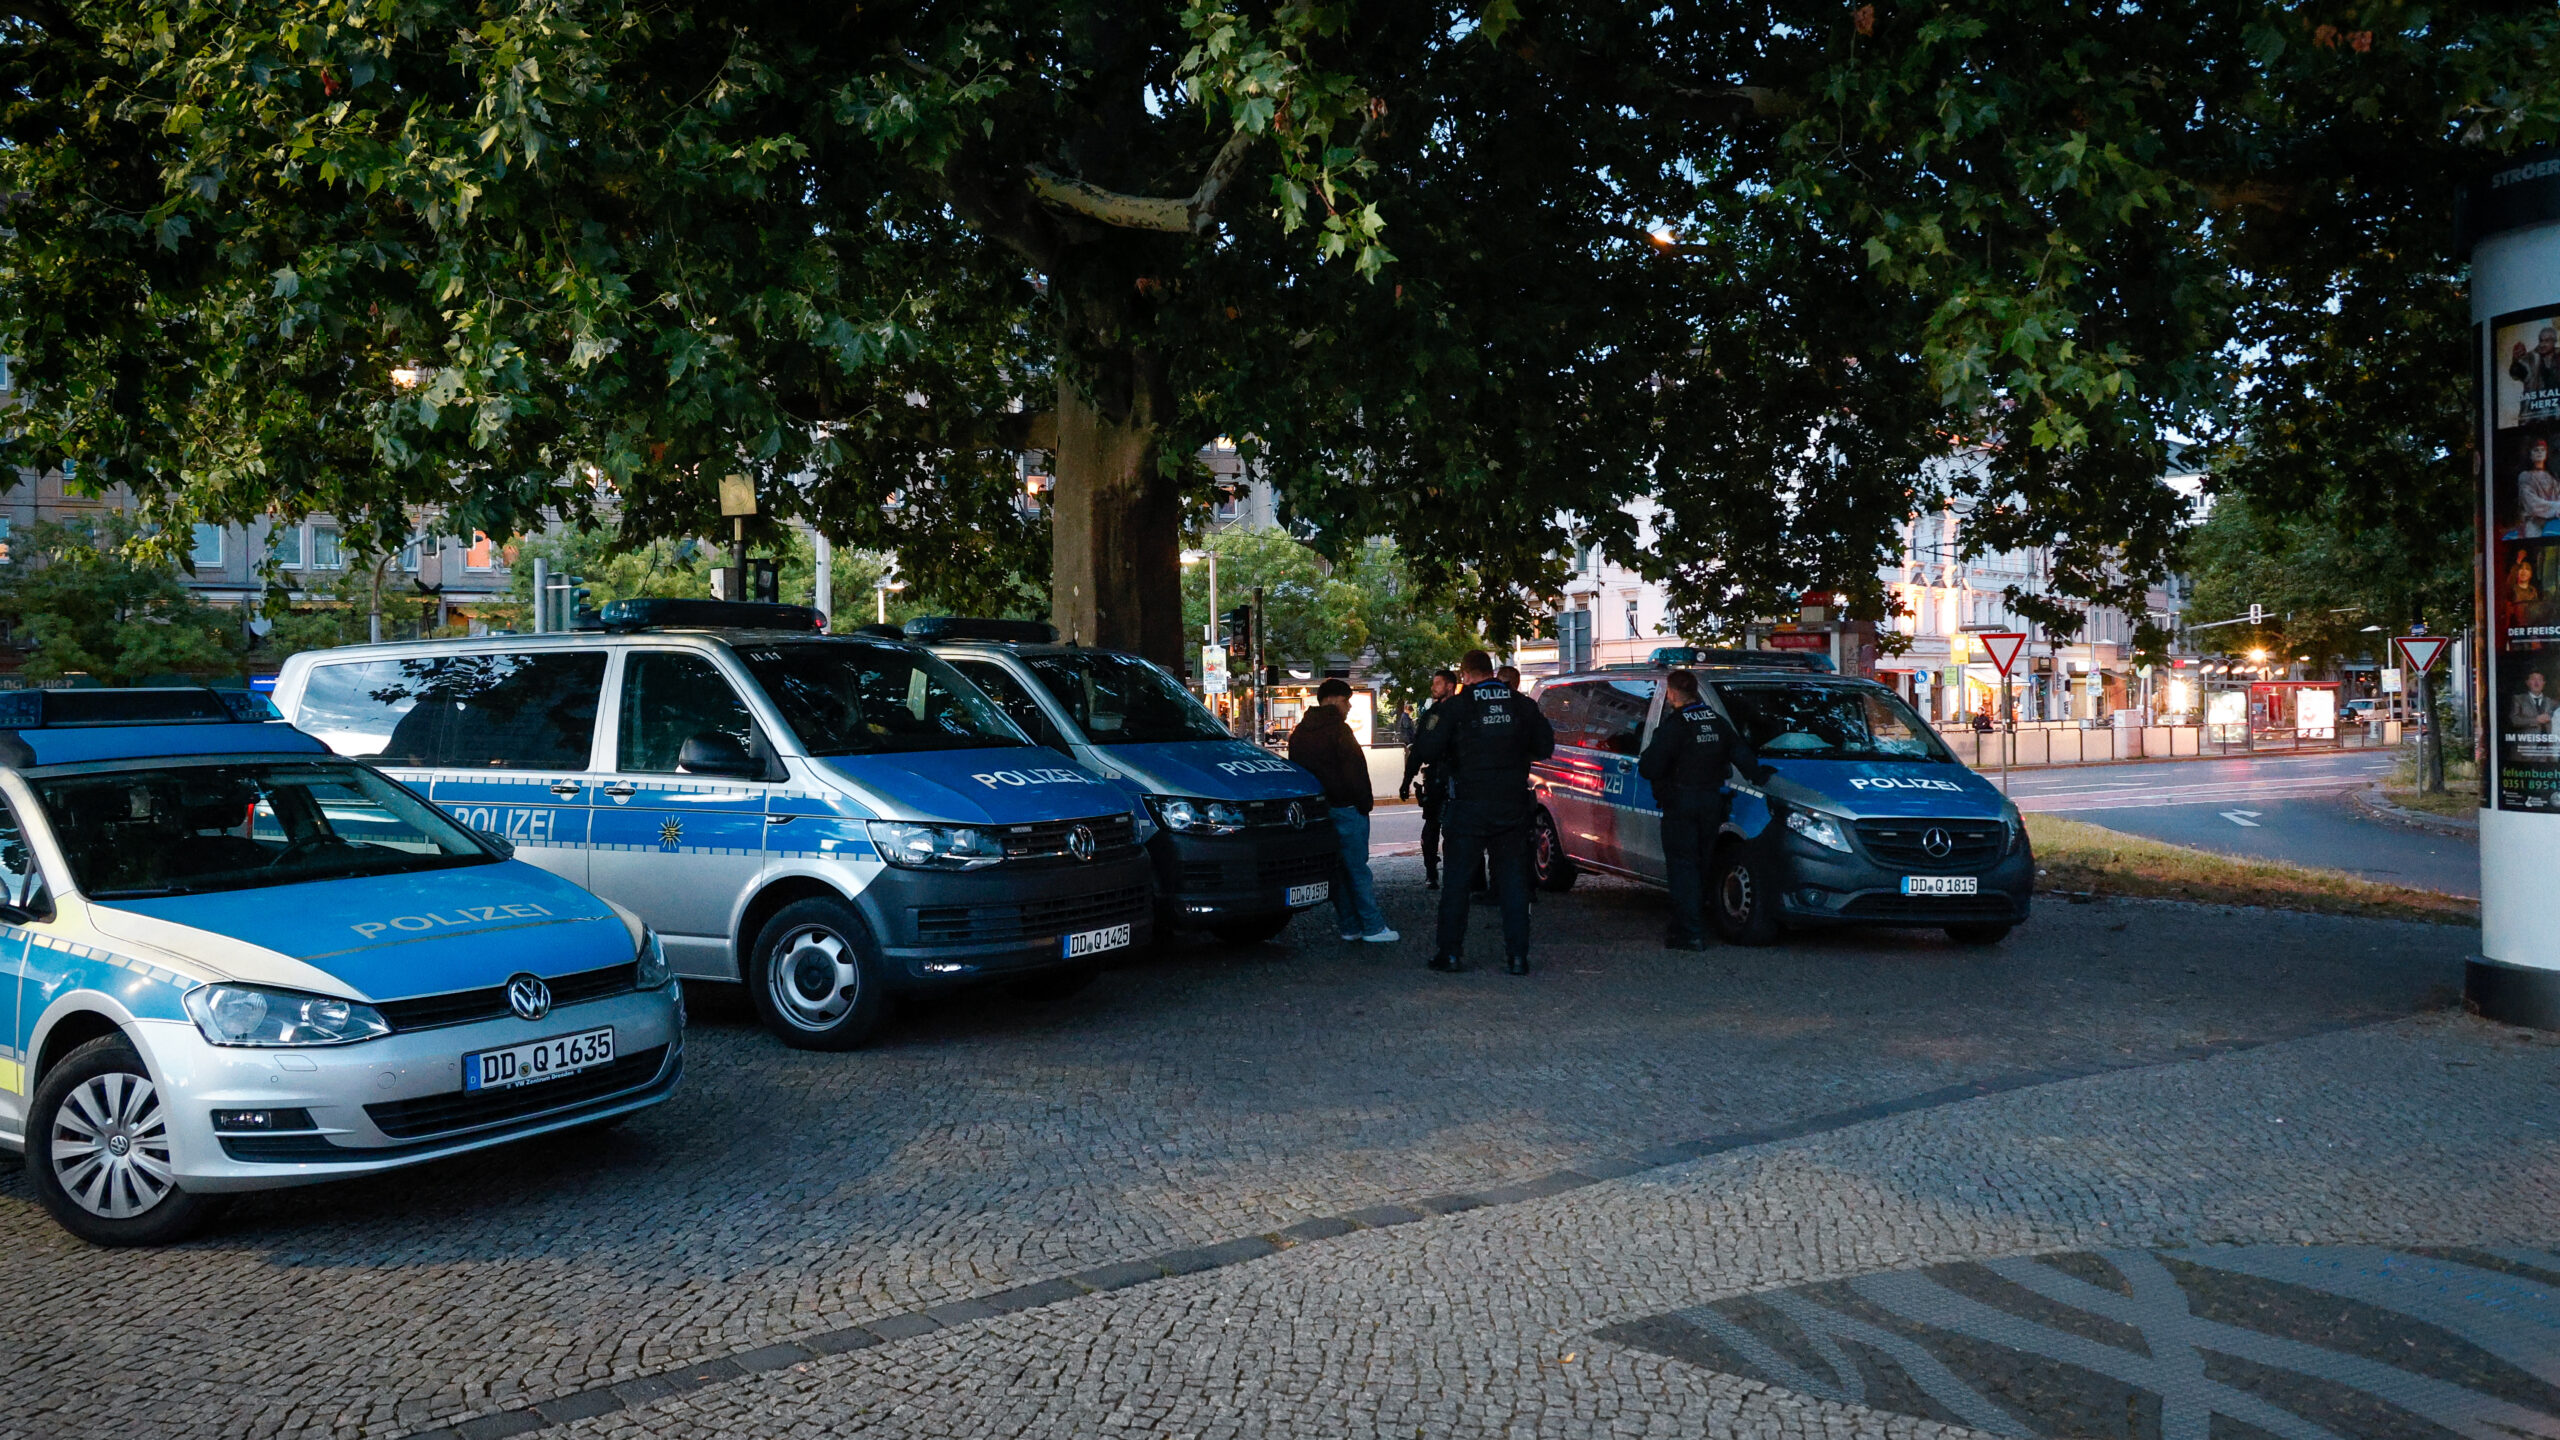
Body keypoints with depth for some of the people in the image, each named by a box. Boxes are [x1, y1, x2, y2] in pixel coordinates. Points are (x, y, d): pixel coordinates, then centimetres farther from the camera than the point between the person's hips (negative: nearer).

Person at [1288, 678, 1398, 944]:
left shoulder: (1299, 733, 14)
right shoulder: (1337, 729, -12)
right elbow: (1354, 770, -16)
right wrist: (1364, 801, -7)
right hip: (1345, 808, -8)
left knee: (1337, 871, 11)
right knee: (1357, 869, -4)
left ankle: (1350, 926, 14)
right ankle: (1373, 927, -2)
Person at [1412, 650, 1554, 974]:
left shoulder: (1456, 707, -8)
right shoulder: (1522, 704, 1)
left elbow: (1428, 752, -10)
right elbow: (1545, 746, 8)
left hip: (1469, 805, -2)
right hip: (1513, 806, 3)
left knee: (1457, 878, 8)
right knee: (1514, 880, 8)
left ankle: (1451, 952, 10)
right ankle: (1518, 955, 6)